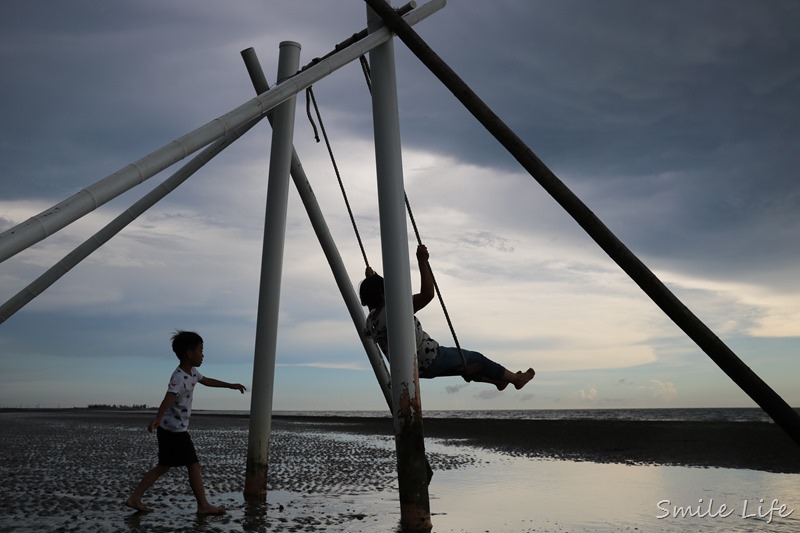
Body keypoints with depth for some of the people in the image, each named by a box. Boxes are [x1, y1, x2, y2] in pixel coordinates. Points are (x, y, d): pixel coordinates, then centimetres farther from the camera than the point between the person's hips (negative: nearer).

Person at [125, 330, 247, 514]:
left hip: (171, 429, 10)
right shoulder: (179, 377, -22)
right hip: (175, 430, -10)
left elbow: (207, 381, 27)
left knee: (163, 467, 15)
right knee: (194, 466, -1)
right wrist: (157, 419, -52)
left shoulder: (192, 372, 9)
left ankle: (134, 498, 18)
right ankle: (203, 505, 8)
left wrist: (231, 385, 32)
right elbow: (168, 398, -37)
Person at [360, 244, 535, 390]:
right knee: (475, 359, 13)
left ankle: (499, 381, 48)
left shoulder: (371, 321, -3)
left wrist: (370, 280, 24)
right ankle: (517, 379, 32)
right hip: (430, 361, -9)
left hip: (411, 368, 9)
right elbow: (427, 294, -35)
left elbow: (371, 300, 22)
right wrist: (422, 262, -32)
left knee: (461, 363, 30)